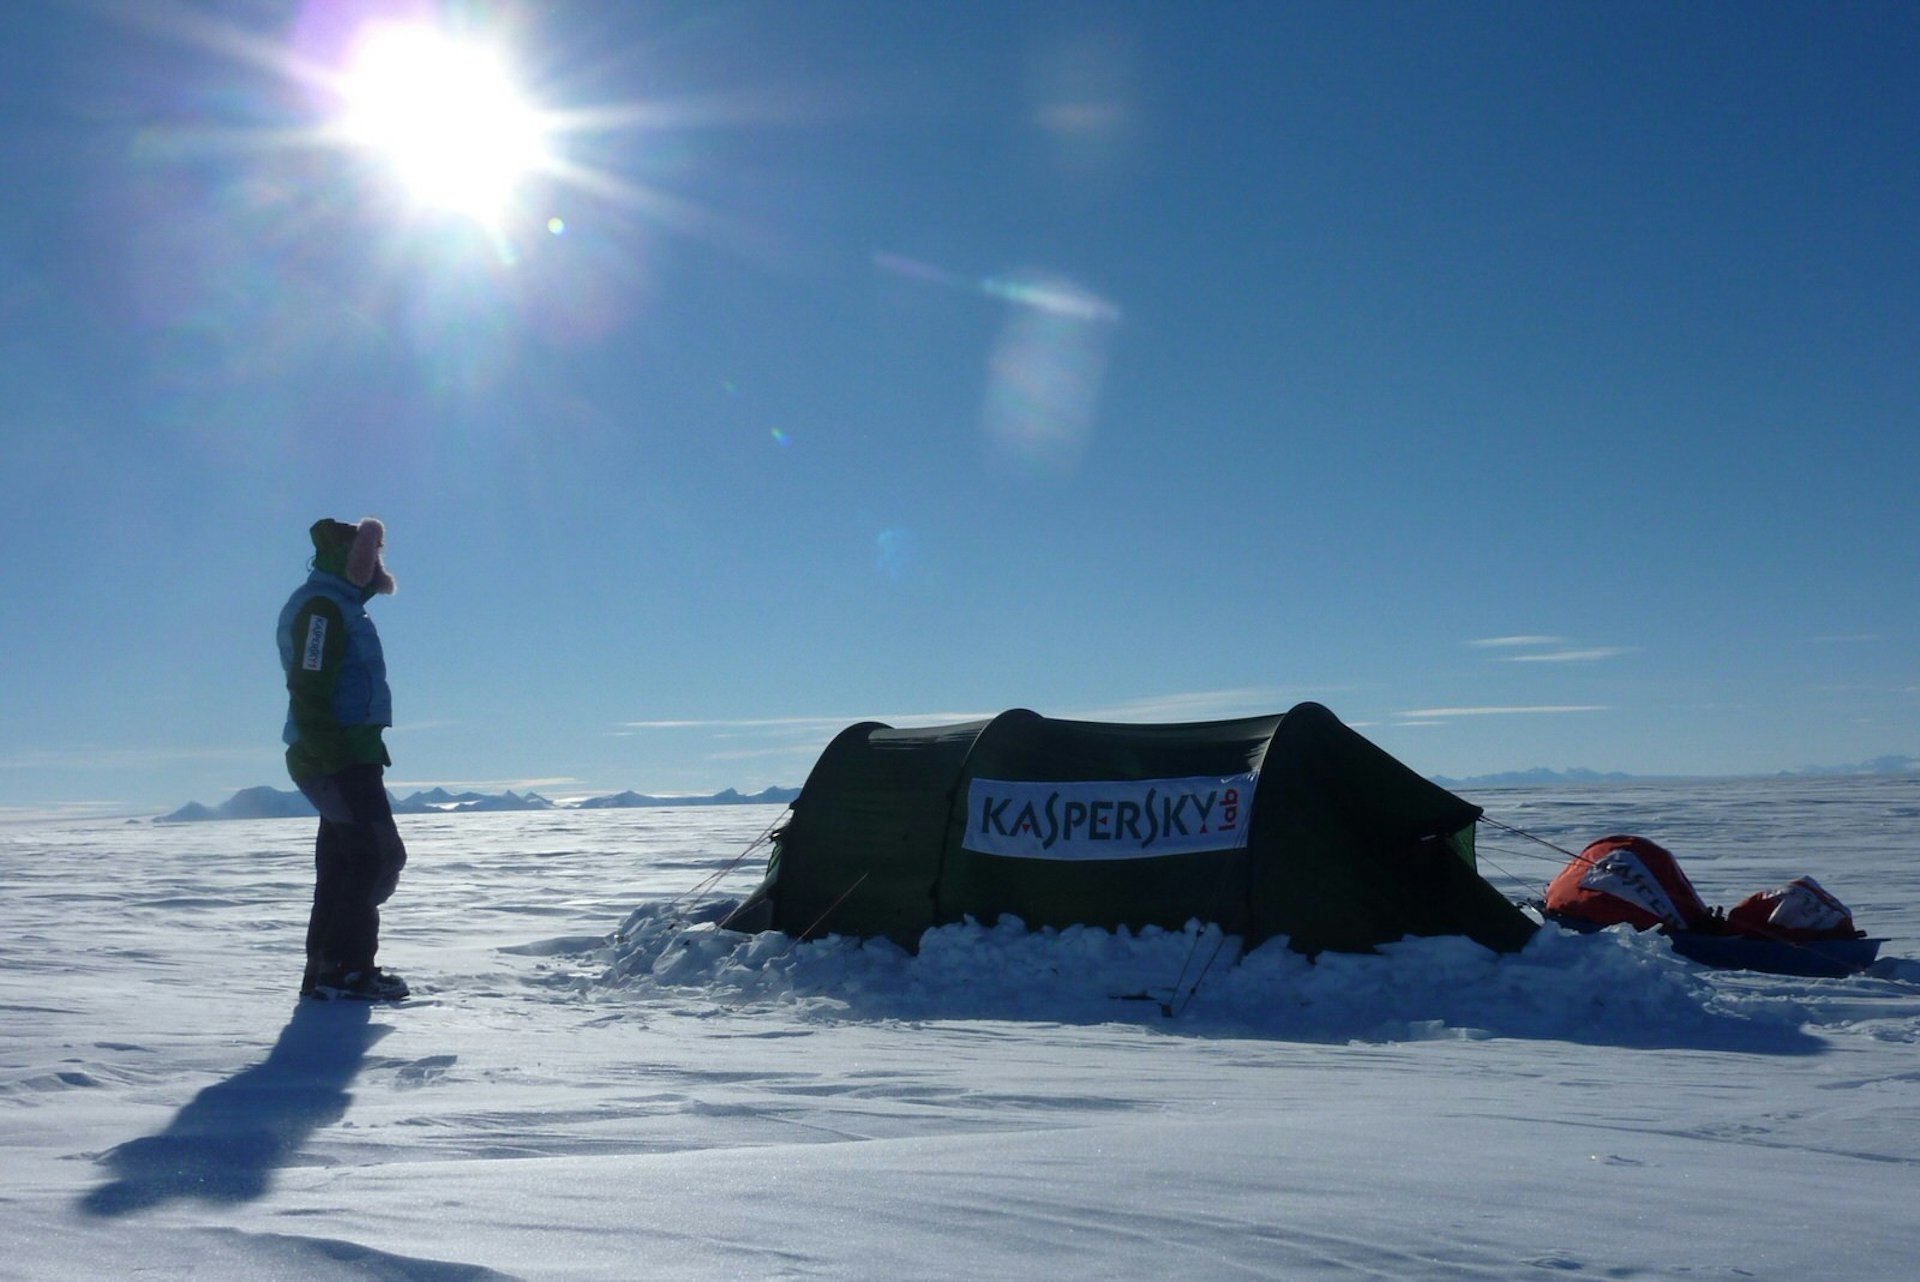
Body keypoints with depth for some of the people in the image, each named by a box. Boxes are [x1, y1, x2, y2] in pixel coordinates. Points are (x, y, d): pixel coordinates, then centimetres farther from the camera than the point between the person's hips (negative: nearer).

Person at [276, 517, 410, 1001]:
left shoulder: (338, 607, 22)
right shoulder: (321, 607, -10)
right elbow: (308, 692, -19)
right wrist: (331, 754, -25)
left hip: (345, 756, 10)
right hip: (341, 757, -10)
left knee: (342, 862, 11)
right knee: (380, 856, -11)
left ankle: (328, 967, 15)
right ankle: (343, 967, -10)